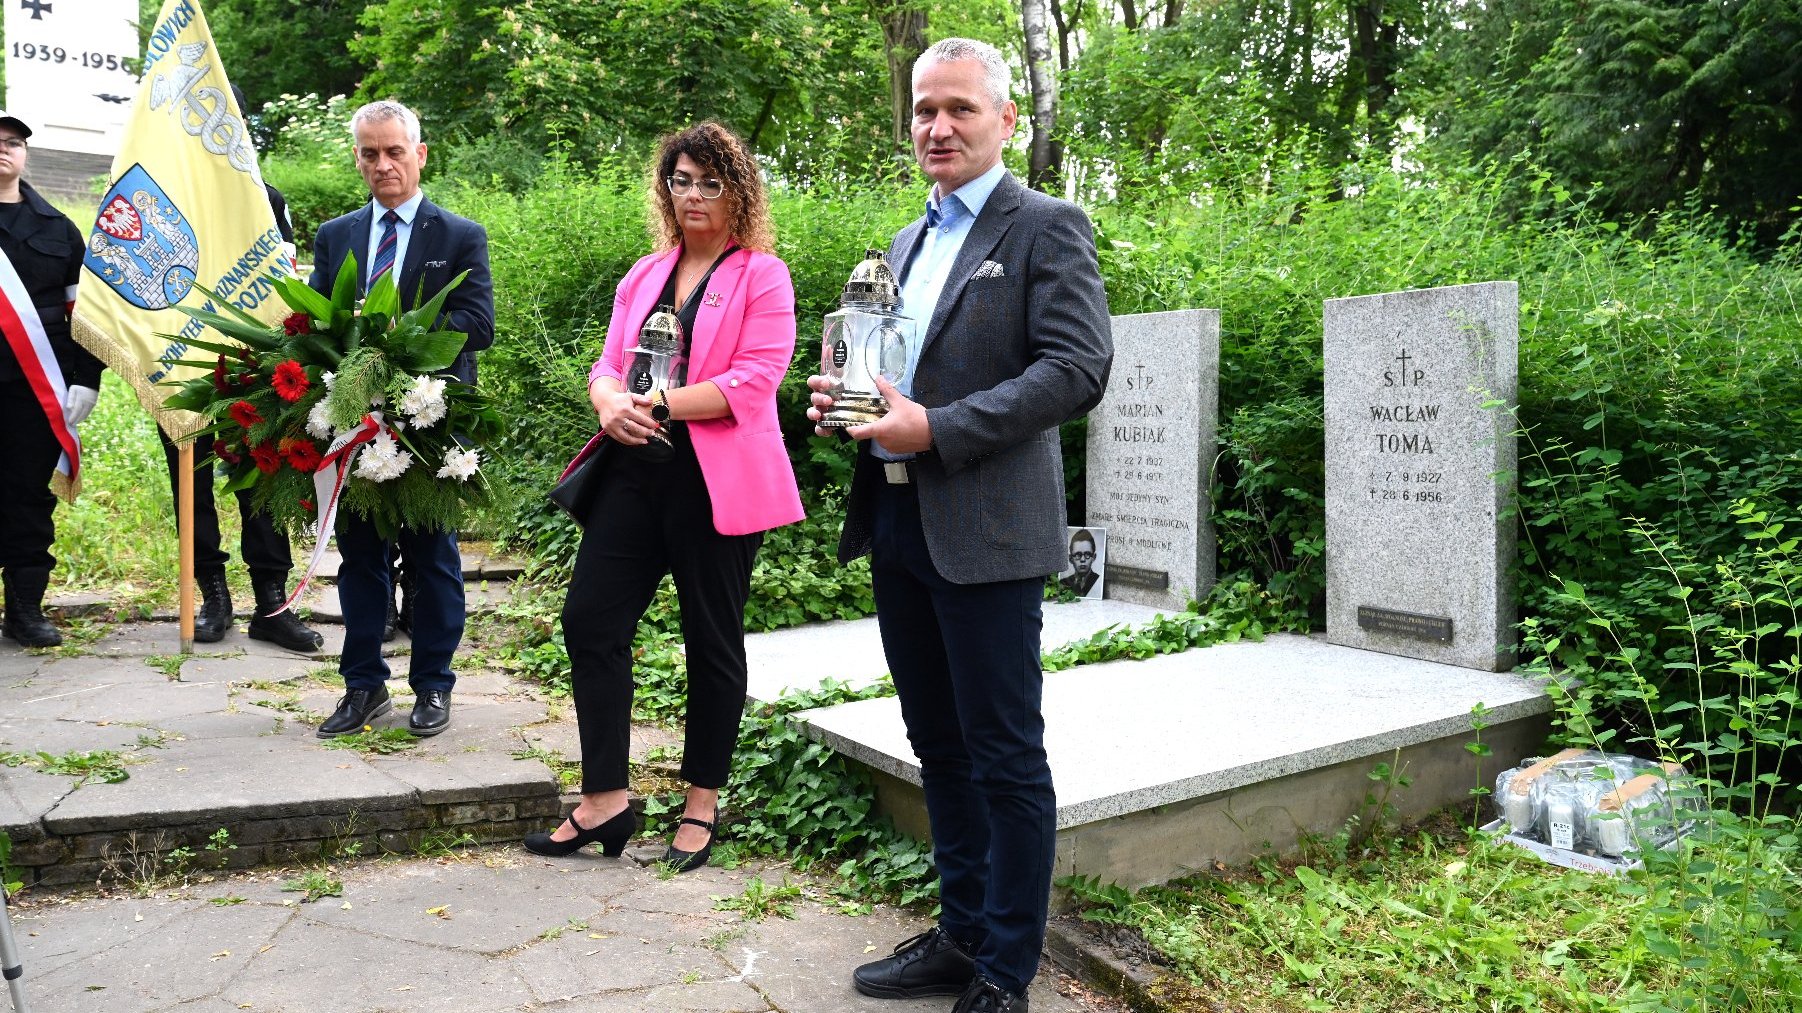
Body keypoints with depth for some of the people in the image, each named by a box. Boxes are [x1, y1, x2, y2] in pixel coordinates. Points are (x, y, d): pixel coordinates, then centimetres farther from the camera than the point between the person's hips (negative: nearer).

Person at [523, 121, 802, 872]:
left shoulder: (763, 275, -1)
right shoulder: (644, 275, 17)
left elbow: (755, 380, -13)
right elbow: (608, 365, 15)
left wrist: (661, 404, -18)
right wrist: (611, 401, -8)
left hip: (717, 481, -6)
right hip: (636, 469, 6)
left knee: (713, 639, 5)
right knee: (590, 620, 0)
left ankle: (701, 807, 20)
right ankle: (604, 801, 11)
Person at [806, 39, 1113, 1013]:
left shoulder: (1046, 227, -5)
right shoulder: (910, 241, 19)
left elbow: (1080, 368, -16)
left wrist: (935, 430, -20)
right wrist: (842, 395, 3)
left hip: (983, 530, -8)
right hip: (895, 521, 8)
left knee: (1004, 757, 2)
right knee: (938, 745, 16)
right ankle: (961, 934, 31)